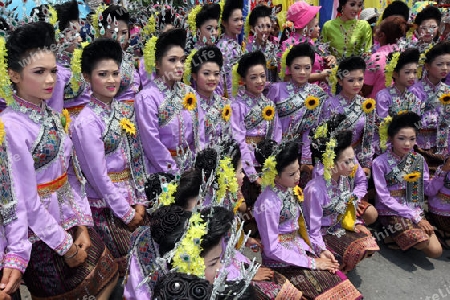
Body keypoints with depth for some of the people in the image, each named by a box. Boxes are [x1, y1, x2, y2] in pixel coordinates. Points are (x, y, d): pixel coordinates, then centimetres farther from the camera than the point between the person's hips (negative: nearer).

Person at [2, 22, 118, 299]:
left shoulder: (52, 116, 1)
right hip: (41, 234, -6)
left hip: (71, 221, 7)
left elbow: (71, 173, 3)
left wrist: (82, 225, -2)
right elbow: (27, 201, -21)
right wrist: (65, 245, -12)